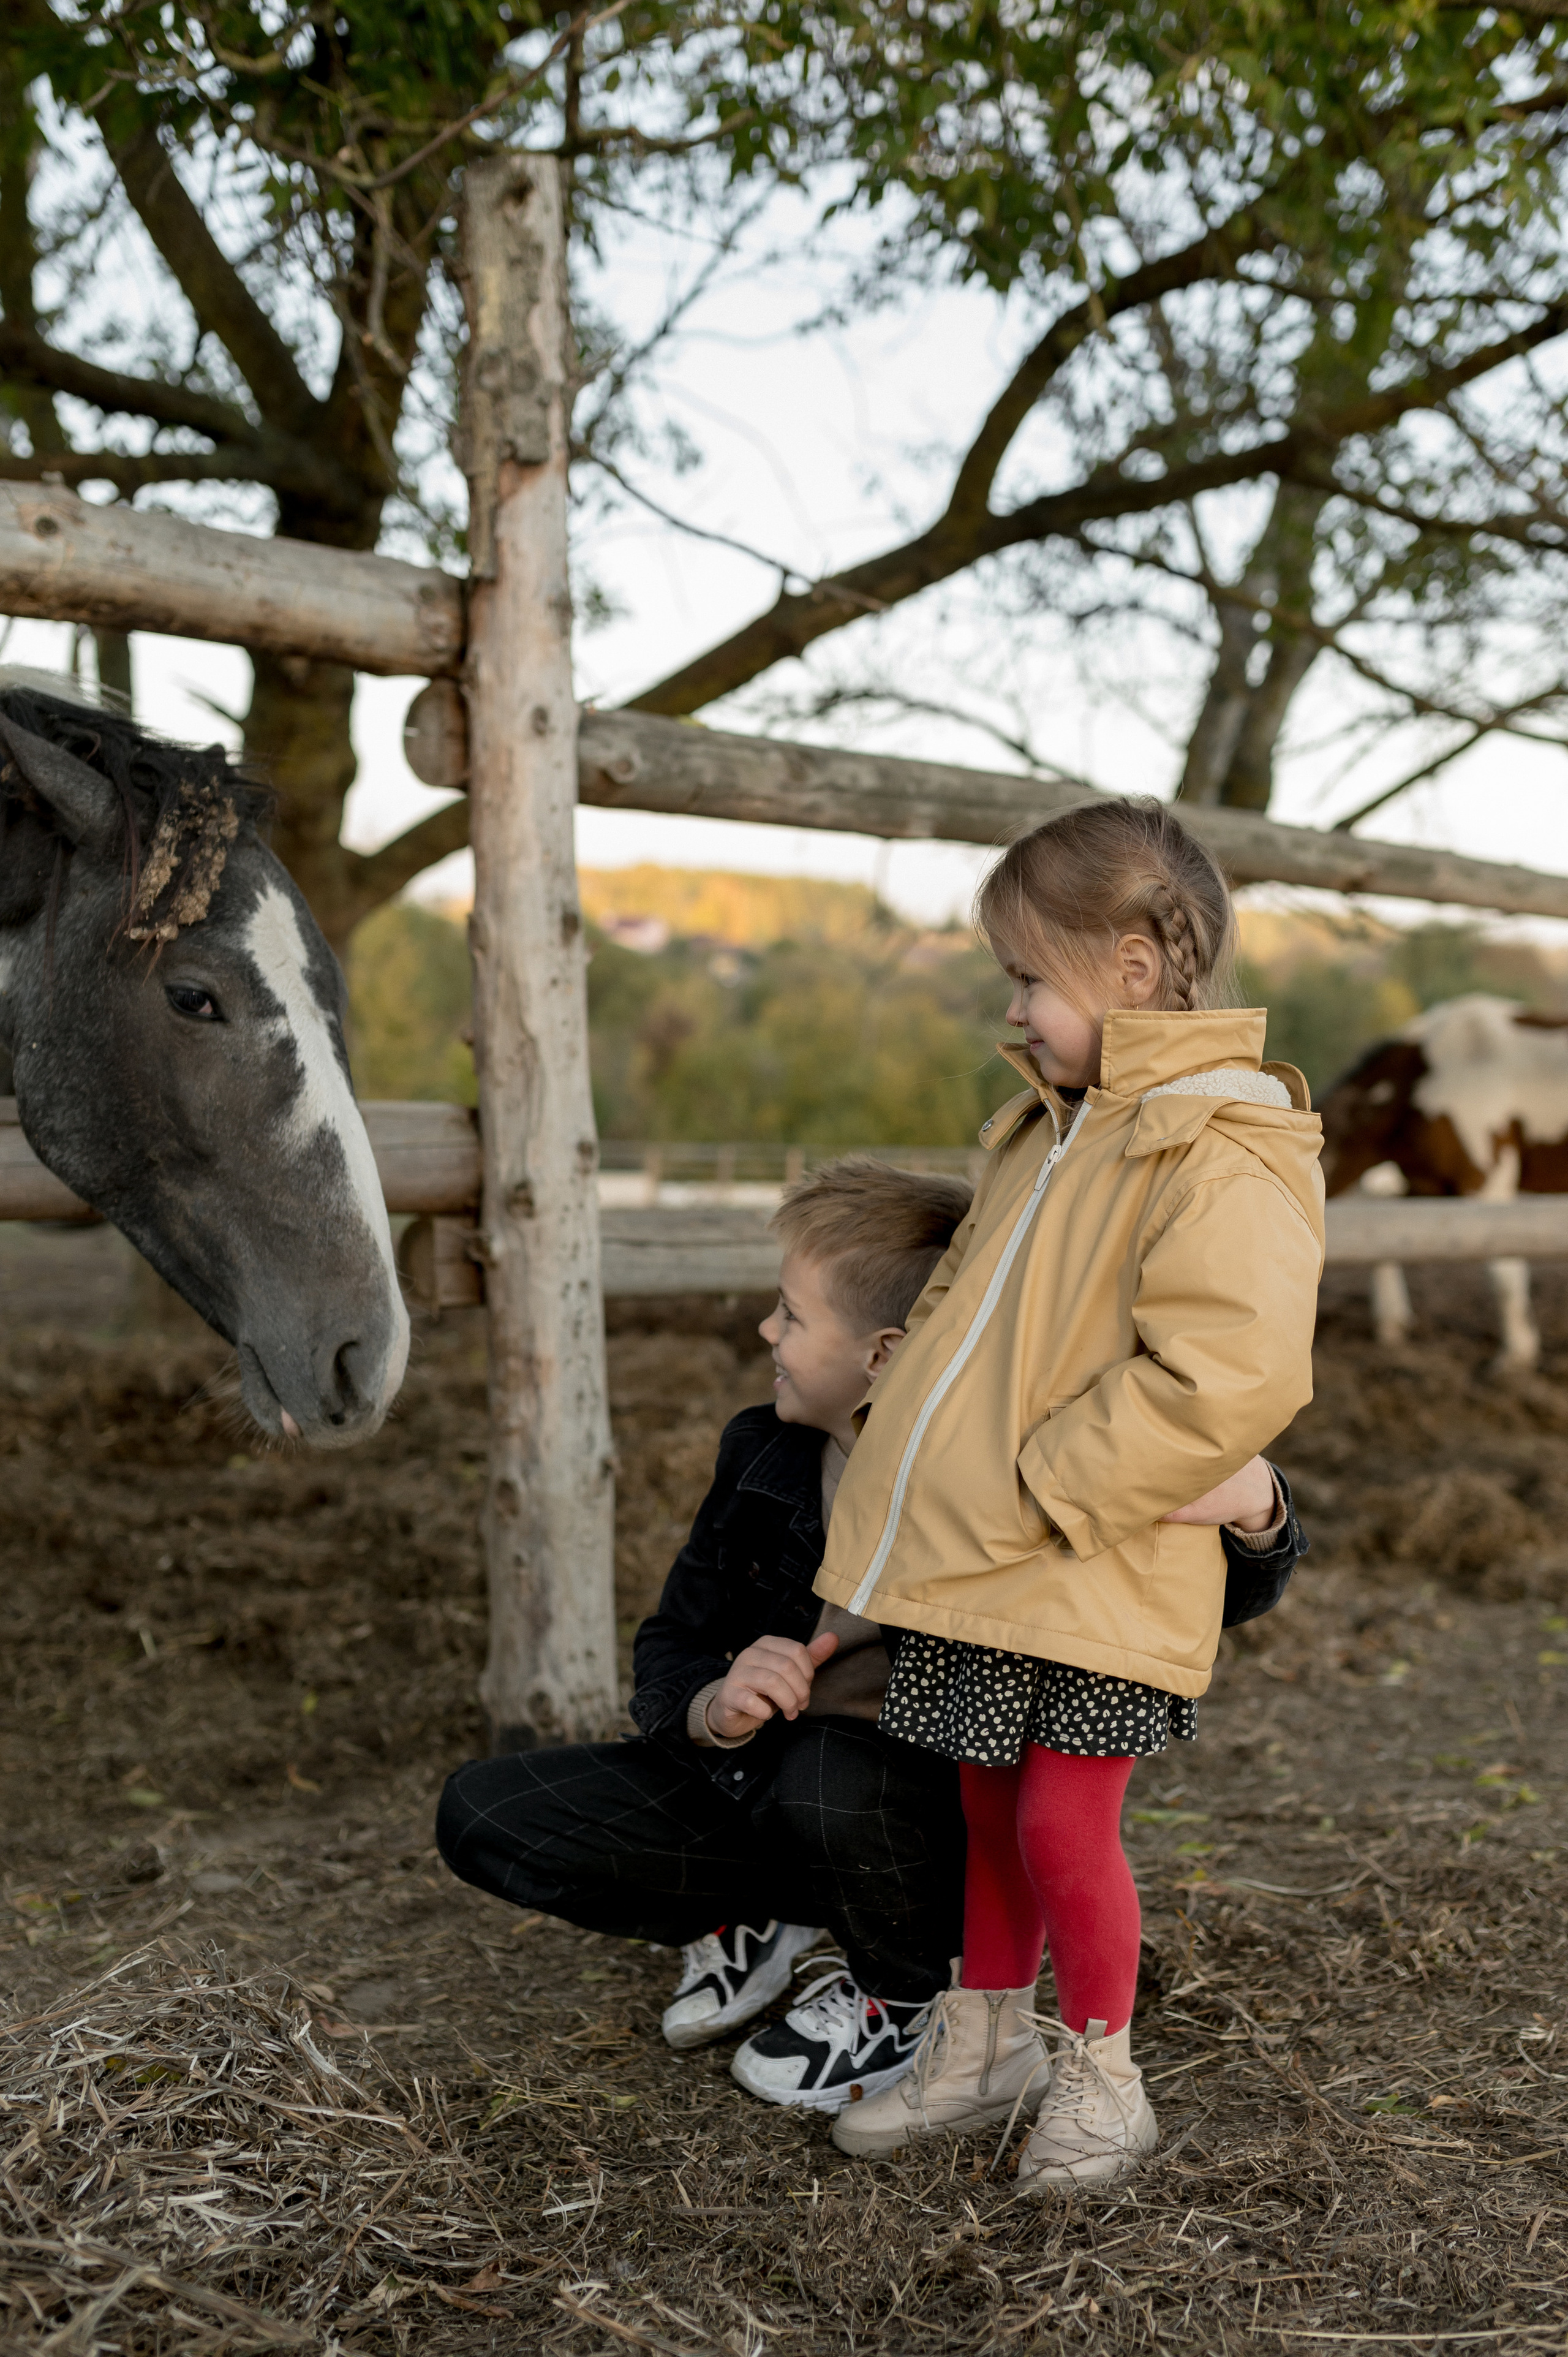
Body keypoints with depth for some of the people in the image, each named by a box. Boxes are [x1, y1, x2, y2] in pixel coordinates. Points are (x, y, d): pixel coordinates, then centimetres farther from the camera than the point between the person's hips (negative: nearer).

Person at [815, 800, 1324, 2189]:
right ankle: (983, 2051, 35)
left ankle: (1099, 2080, 23)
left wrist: (1041, 1491, -22)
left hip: (1100, 1577, -8)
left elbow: (1224, 1378, -27)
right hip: (982, 1556, 8)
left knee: (1062, 1821, 1)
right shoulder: (1056, 1123, 12)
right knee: (986, 1812, 18)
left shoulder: (1220, 1158, -18)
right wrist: (925, 1444, 13)